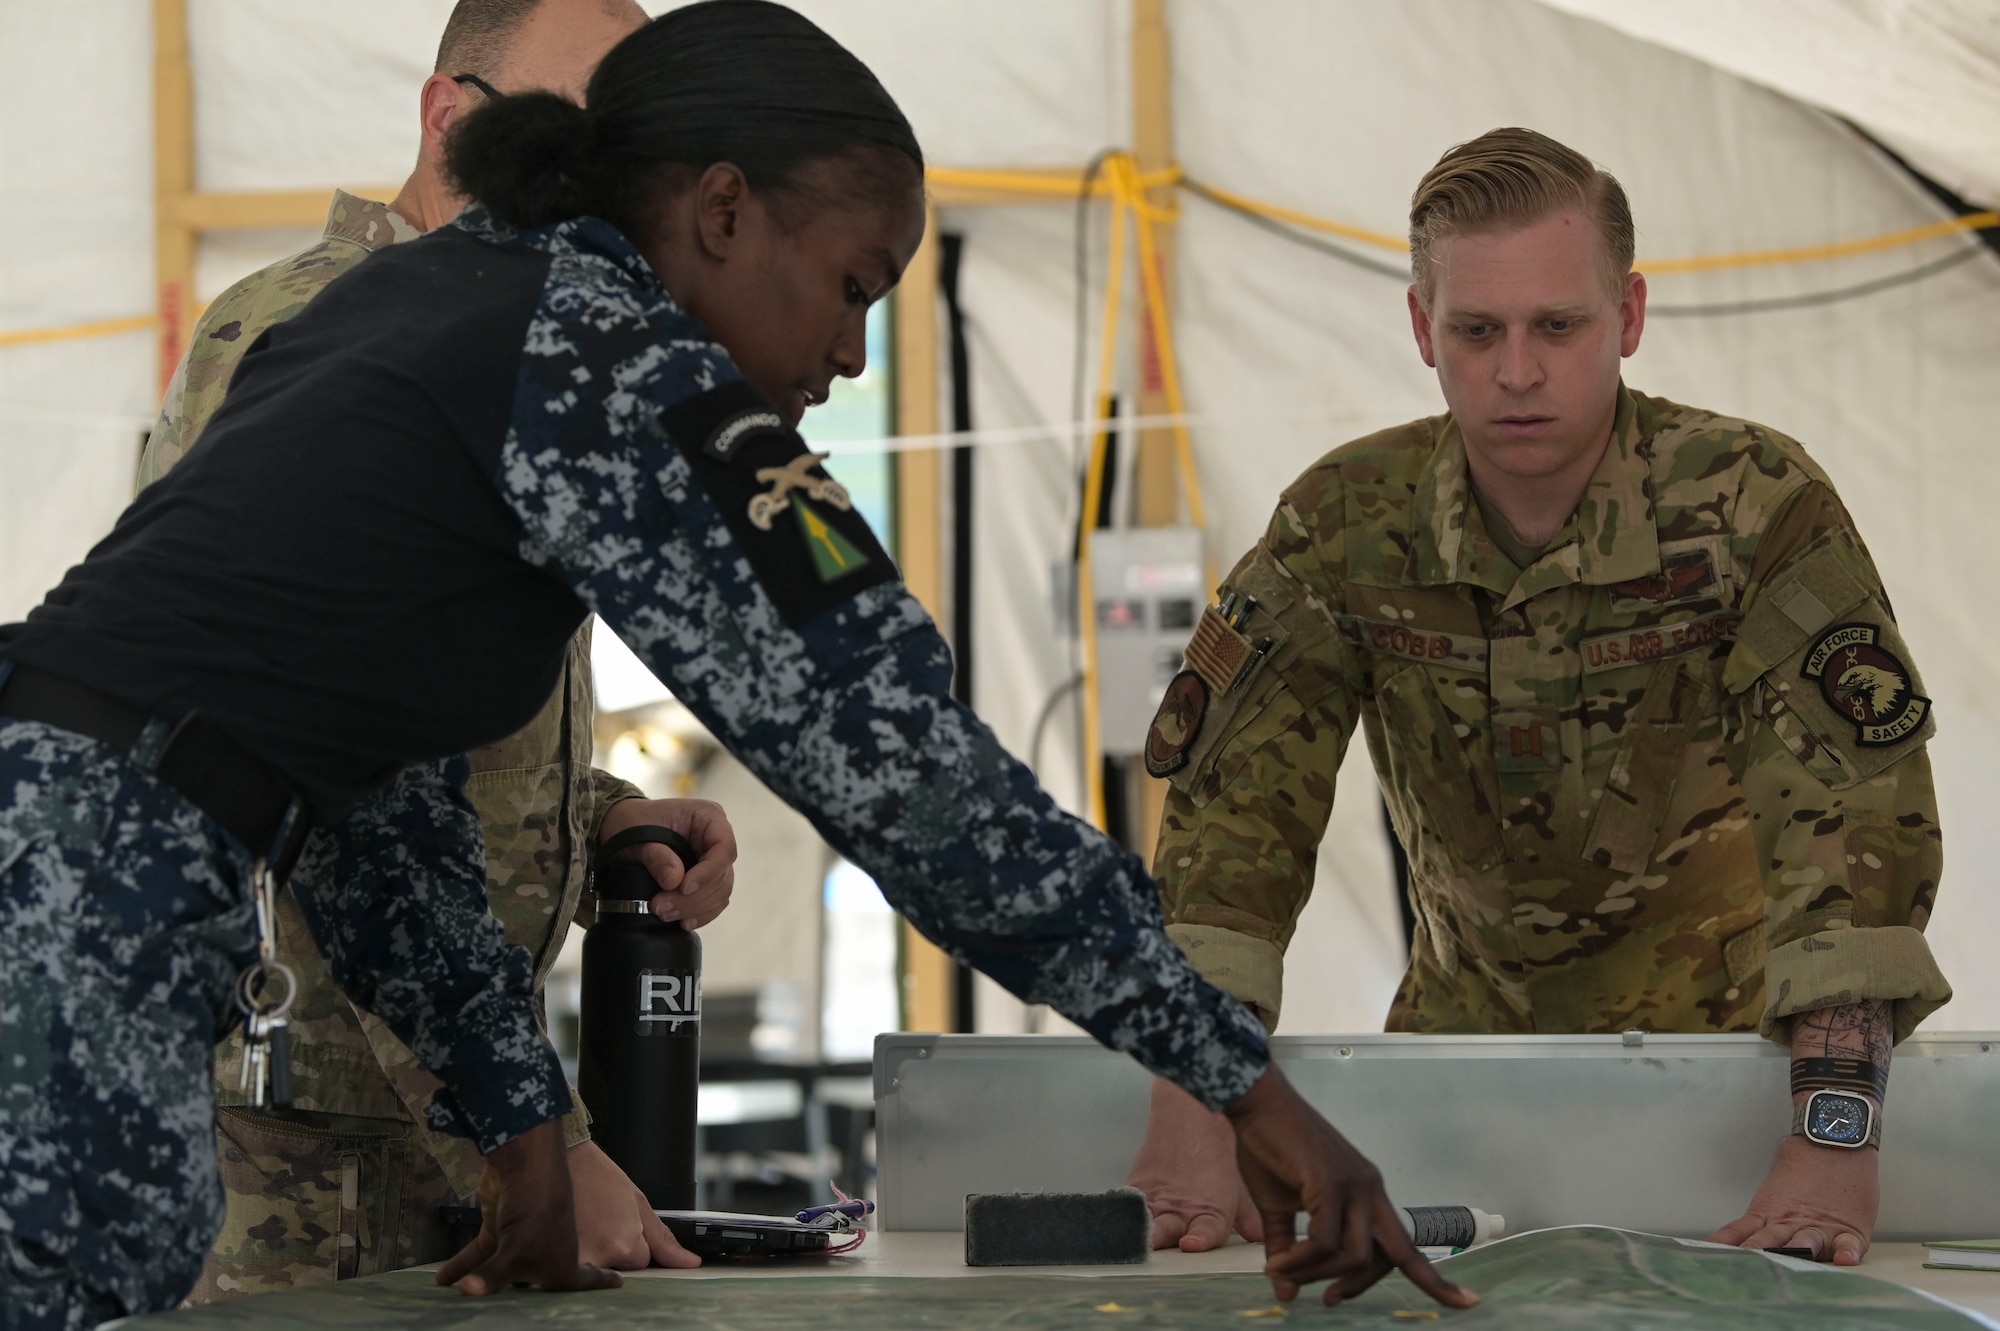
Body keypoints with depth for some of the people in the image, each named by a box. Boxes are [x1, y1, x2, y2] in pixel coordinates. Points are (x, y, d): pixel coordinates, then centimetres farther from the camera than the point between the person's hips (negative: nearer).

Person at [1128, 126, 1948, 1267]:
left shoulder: (1755, 503, -20)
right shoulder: (1347, 521, -11)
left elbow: (1857, 802, -29)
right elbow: (1237, 800, -15)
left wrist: (1835, 1129, -42)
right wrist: (1193, 1106, -30)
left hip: (1710, 1006, -3)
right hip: (1467, 1011, 3)